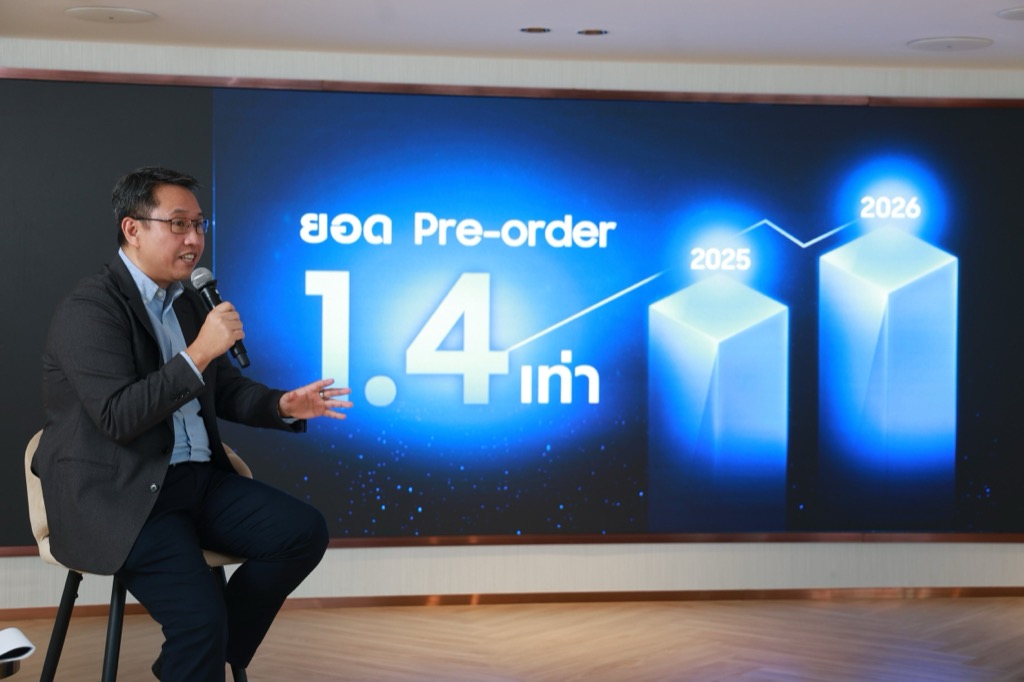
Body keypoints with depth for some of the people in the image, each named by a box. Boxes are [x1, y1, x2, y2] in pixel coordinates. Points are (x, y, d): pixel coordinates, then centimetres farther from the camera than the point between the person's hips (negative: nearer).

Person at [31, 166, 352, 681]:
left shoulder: (186, 301, 13)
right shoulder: (89, 309, -12)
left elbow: (227, 390, 19)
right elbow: (118, 417, -21)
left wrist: (285, 406, 0)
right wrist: (198, 352, -24)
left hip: (196, 478, 8)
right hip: (120, 495, -8)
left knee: (305, 531, -8)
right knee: (200, 614, -27)